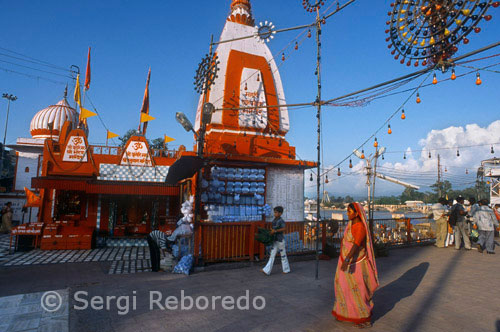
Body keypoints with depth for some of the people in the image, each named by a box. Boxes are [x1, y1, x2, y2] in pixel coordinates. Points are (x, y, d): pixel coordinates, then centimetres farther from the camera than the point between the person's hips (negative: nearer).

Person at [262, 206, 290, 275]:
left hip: (280, 240, -7)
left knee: (283, 255, 6)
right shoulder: (274, 220, 10)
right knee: (272, 255, 4)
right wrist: (271, 230, 4)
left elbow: (283, 229, -27)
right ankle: (267, 271, 2)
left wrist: (275, 231, -25)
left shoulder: (281, 221, -14)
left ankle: (286, 269, 23)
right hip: (275, 240, 7)